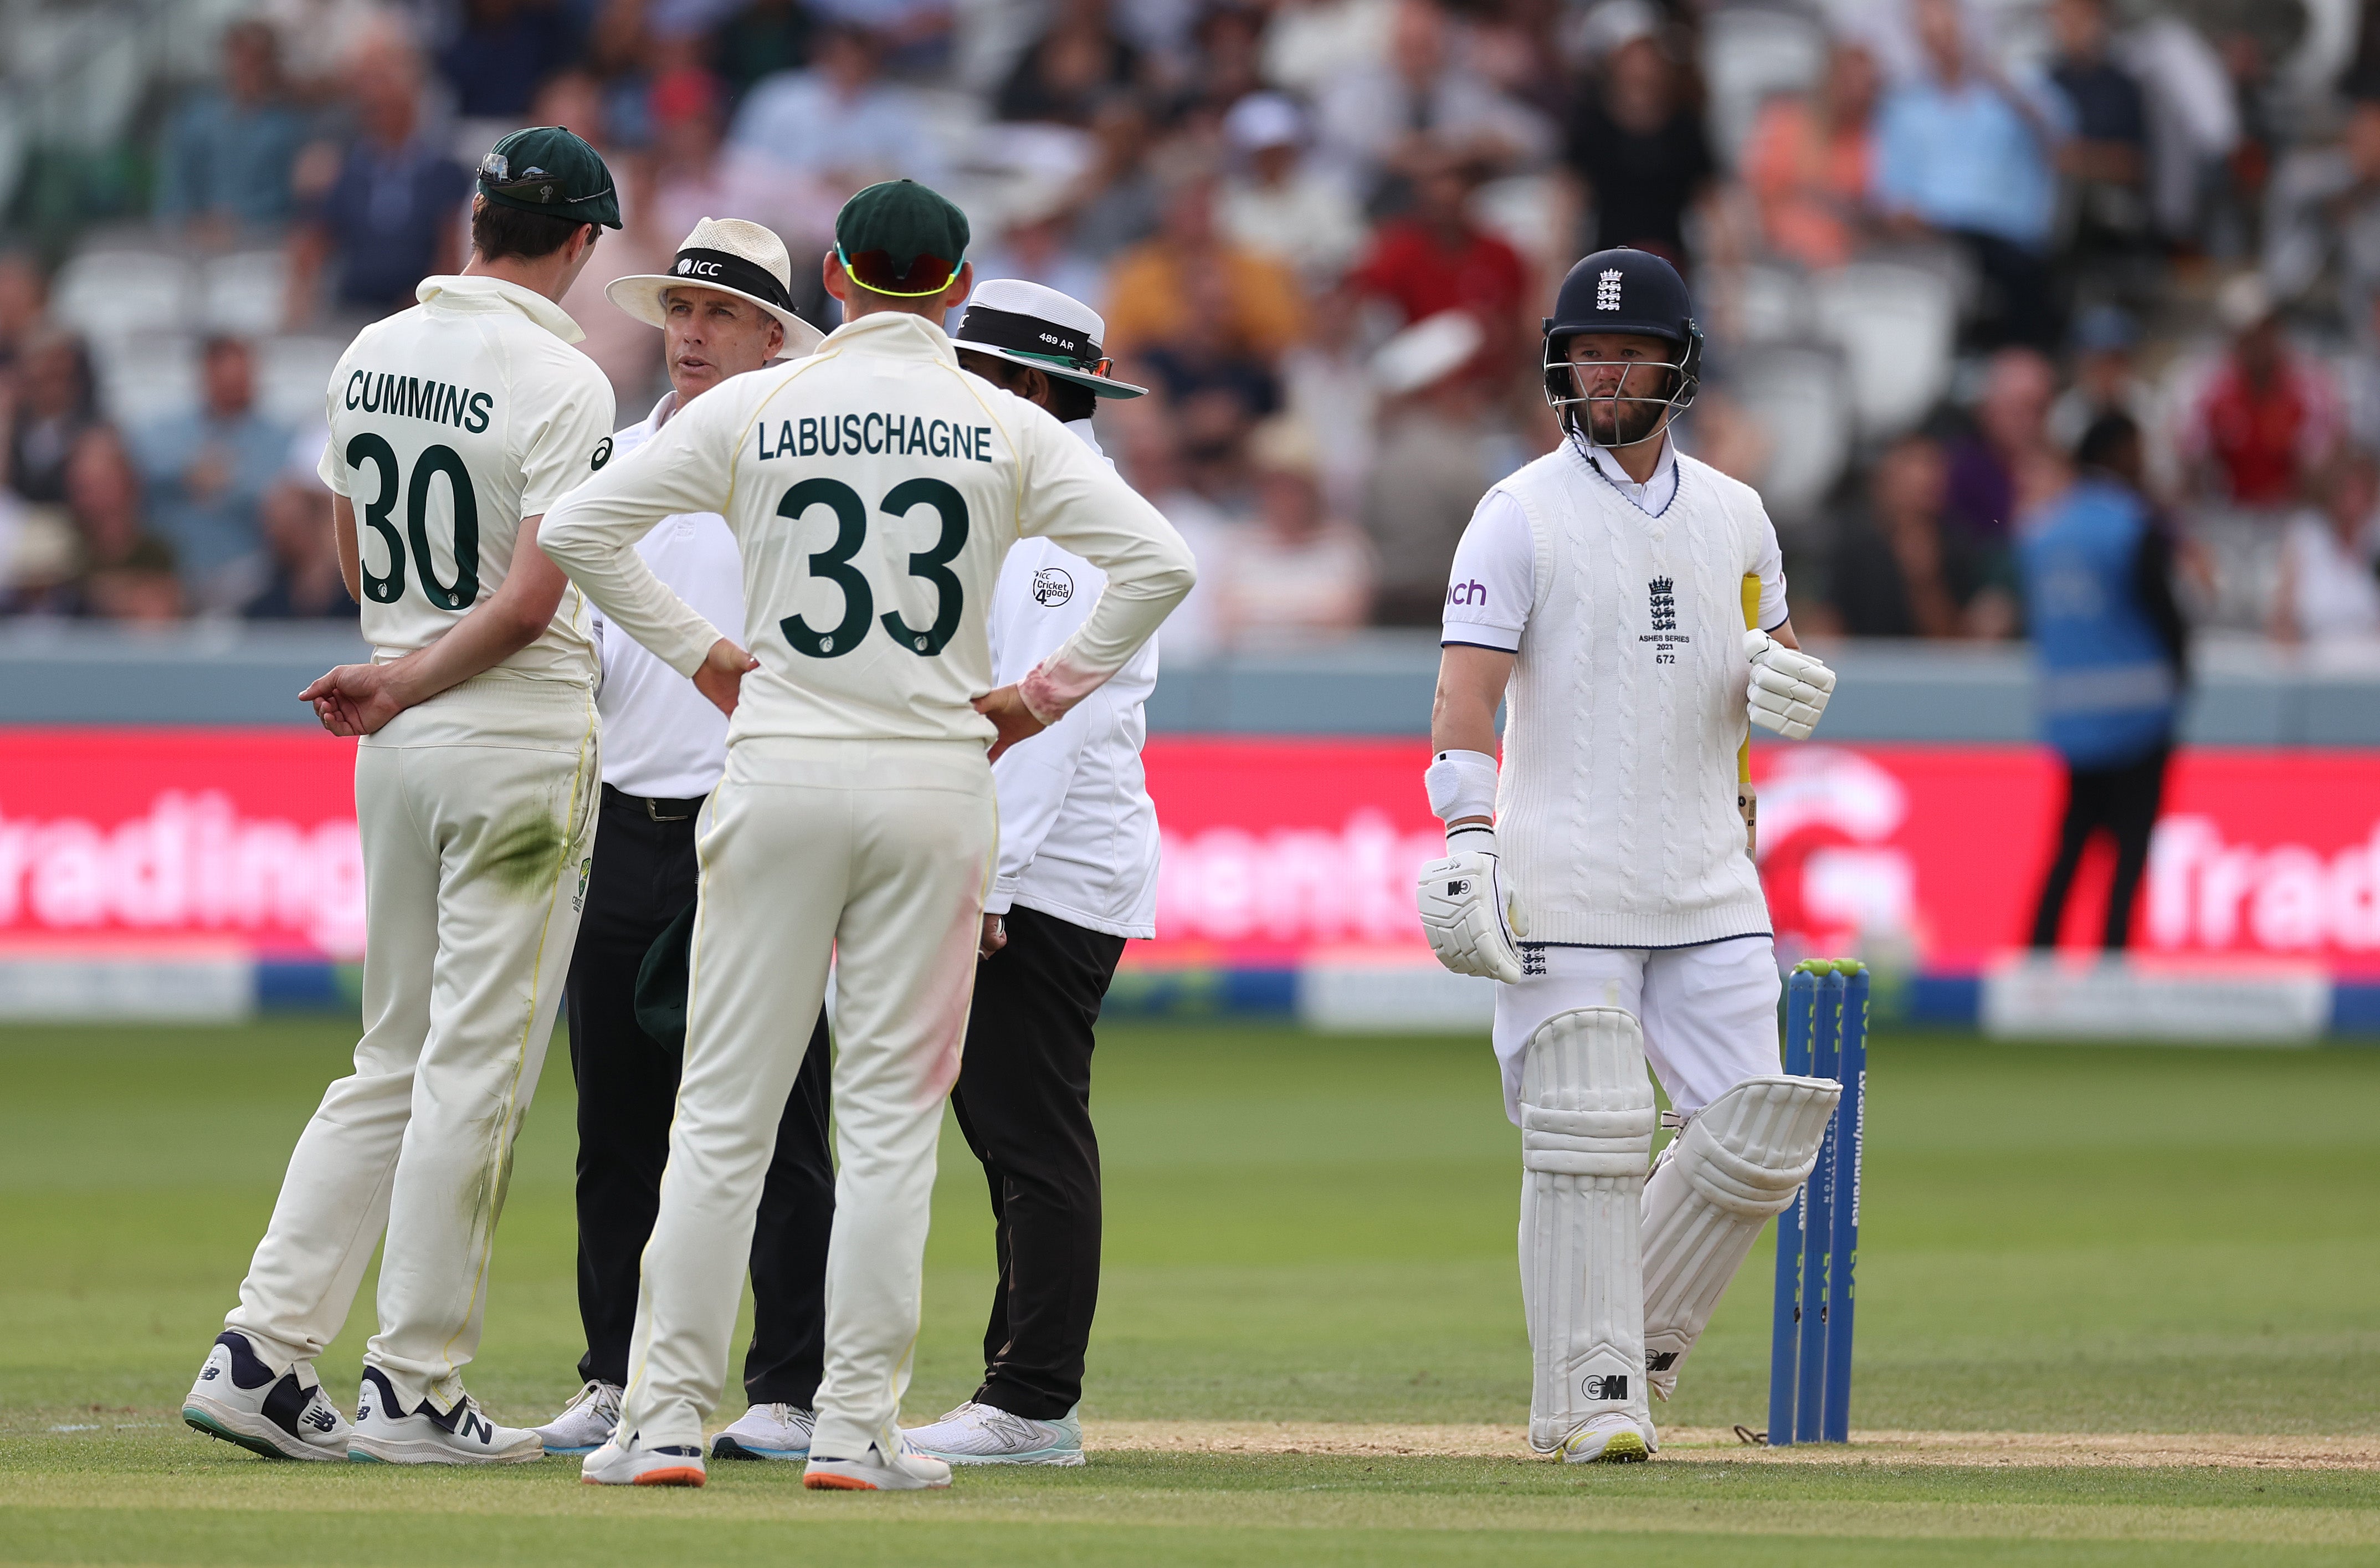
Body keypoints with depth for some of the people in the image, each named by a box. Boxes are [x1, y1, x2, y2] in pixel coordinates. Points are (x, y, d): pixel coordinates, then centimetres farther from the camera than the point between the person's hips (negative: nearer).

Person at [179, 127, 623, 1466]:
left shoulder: (372, 357, 8)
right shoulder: (561, 383, -14)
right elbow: (531, 599, -19)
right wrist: (406, 686, -9)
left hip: (399, 748, 7)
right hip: (522, 742, -7)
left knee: (394, 1069, 13)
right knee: (476, 1073, -2)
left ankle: (262, 1354, 6)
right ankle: (415, 1392, -1)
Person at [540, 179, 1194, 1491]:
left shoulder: (752, 409, 1)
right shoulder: (1008, 430, 1)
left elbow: (577, 526, 0)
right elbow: (1157, 560, -6)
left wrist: (698, 653, 9)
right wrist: (1047, 693, 3)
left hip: (779, 781, 0)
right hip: (935, 781, 0)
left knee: (723, 1110, 3)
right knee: (892, 1112, 4)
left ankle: (664, 1419, 0)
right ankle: (857, 1429, 1)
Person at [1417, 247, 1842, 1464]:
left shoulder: (1734, 517, 14)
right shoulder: (1521, 515, -1)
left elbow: (1773, 673, 23)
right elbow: (1467, 689, -9)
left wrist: (1788, 685, -3)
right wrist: (1467, 843, -22)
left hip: (1708, 887, 5)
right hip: (1566, 888, -5)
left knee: (1755, 1139, -1)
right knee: (1587, 1139, -9)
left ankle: (1640, 1339, 19)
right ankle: (1590, 1396, -3)